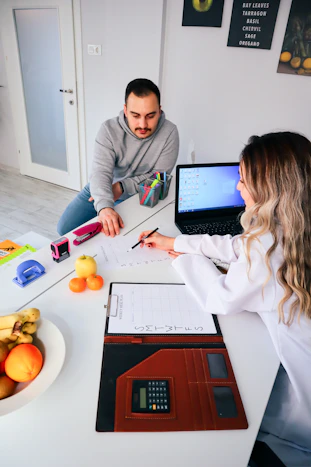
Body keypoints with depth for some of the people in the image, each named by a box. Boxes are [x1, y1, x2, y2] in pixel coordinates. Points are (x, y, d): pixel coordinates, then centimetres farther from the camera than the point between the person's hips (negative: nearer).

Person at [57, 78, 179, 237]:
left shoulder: (169, 133, -20)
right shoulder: (109, 129, -19)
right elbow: (101, 172, -30)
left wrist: (122, 186, -28)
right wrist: (104, 206, -50)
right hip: (103, 190, 1)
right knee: (65, 228, -6)